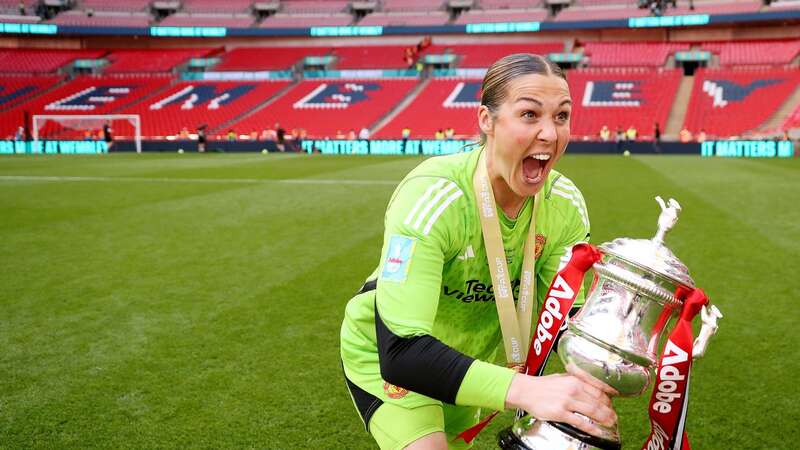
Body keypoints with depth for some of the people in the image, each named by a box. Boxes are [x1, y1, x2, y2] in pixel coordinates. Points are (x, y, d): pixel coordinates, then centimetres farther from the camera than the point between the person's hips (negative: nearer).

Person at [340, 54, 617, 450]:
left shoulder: (565, 203, -18)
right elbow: (400, 351, -42)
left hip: (473, 353, 6)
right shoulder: (432, 197, -36)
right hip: (388, 355, -5)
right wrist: (523, 389, -53)